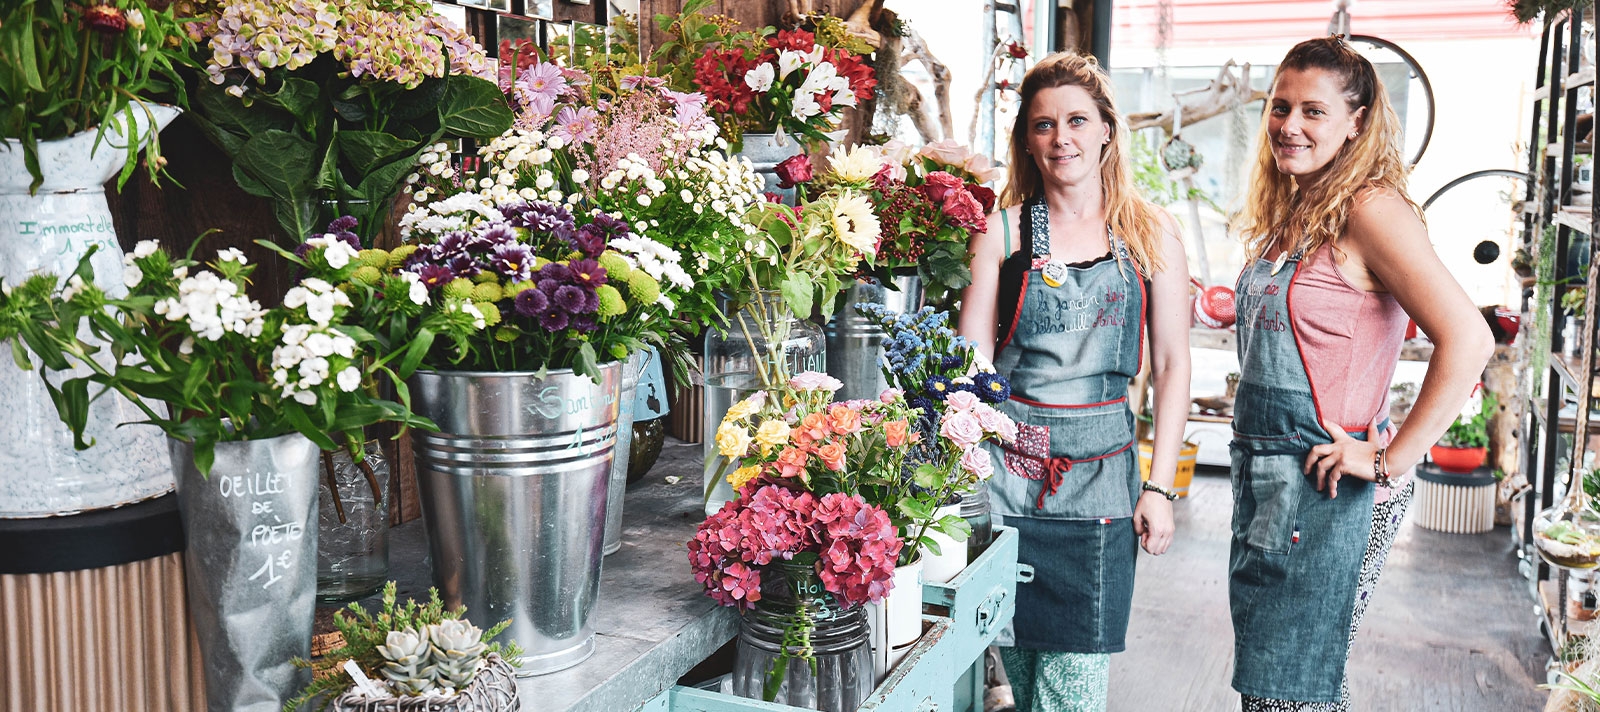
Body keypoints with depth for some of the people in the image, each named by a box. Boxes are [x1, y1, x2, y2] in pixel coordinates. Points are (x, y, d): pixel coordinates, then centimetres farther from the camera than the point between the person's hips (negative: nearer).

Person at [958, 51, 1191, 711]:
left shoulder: (1151, 234, 5)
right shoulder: (1004, 230, 3)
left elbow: (1171, 367, 5)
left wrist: (1159, 486, -1)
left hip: (1100, 471, 0)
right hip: (1009, 465, 0)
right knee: (1017, 655, 8)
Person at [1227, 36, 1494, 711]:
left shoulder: (1370, 209, -15)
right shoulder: (1286, 213, 12)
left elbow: (1468, 339, -23)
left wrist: (1391, 461, -19)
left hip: (1322, 488, -8)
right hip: (1265, 475, 8)